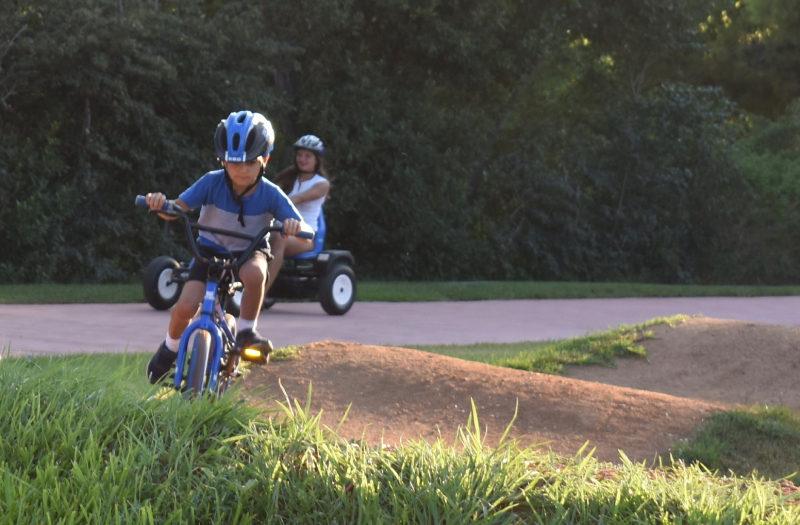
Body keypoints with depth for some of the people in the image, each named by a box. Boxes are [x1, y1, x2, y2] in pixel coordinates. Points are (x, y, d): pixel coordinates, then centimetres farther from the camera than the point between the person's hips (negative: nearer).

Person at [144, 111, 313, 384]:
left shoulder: (270, 194, -19)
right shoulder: (212, 182, -19)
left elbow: (306, 235, -22)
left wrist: (296, 227, -46)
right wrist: (160, 203, -46)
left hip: (250, 251, 0)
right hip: (211, 249, 1)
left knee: (254, 273, -38)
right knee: (185, 307, -20)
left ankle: (246, 331, -12)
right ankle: (170, 349, 14)